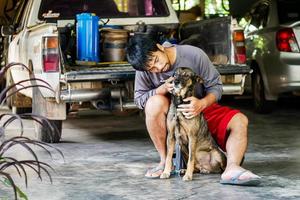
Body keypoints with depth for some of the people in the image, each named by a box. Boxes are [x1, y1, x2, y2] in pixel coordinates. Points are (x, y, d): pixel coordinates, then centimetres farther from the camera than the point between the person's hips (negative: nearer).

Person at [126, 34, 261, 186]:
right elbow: (139, 99, -10)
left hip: (201, 109, 1)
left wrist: (202, 104, -34)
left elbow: (216, 86, -13)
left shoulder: (194, 55, -20)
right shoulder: (145, 69, -17)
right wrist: (163, 89, -28)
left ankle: (232, 168, -44)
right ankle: (165, 161, -24)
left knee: (240, 121, -22)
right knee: (154, 102, -34)